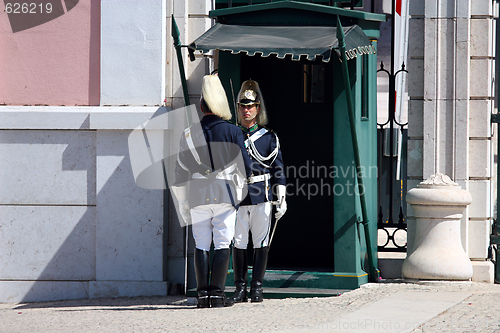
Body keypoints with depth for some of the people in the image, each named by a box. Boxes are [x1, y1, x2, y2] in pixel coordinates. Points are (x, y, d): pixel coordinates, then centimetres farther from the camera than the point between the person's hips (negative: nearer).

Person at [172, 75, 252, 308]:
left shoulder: (189, 134, 5)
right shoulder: (232, 132, 0)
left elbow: (180, 173, 6)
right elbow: (245, 168, -1)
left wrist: (182, 203, 14)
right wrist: (239, 179, 21)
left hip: (198, 194, 2)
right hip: (225, 193, -2)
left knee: (201, 245, 5)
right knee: (222, 244, 1)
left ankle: (203, 294, 1)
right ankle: (217, 293, -5)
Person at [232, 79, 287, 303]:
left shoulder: (269, 137, 8)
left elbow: (278, 169, 7)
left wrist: (282, 198, 1)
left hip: (261, 198, 0)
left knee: (261, 243, 1)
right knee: (238, 243, -1)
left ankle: (257, 287, 7)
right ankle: (240, 288, 6)